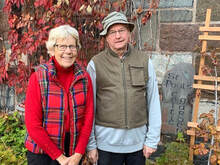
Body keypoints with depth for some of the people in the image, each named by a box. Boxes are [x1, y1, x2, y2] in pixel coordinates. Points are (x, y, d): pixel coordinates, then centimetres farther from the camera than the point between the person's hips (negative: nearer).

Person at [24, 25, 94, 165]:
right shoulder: (38, 77, -12)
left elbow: (88, 118, -2)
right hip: (42, 152, -2)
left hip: (74, 152, 3)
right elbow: (33, 125, -13)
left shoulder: (85, 77, -3)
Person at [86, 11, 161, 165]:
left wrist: (152, 140, -1)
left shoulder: (145, 61, 0)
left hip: (138, 141, 2)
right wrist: (90, 144, -2)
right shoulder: (95, 64, -4)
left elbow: (153, 102, 1)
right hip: (107, 142, -1)